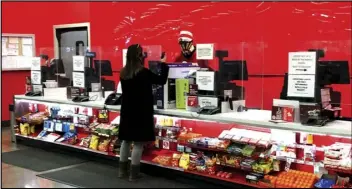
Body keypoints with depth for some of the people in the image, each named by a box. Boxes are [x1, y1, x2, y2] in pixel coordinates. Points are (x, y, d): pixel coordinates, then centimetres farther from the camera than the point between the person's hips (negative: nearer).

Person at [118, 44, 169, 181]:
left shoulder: (123, 73, 3)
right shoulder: (143, 72, -15)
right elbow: (162, 80, -6)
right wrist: (163, 64, 5)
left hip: (127, 111, 7)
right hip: (141, 112, -6)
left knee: (126, 140, 14)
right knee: (138, 143, -1)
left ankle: (122, 170, 21)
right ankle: (134, 174, 2)